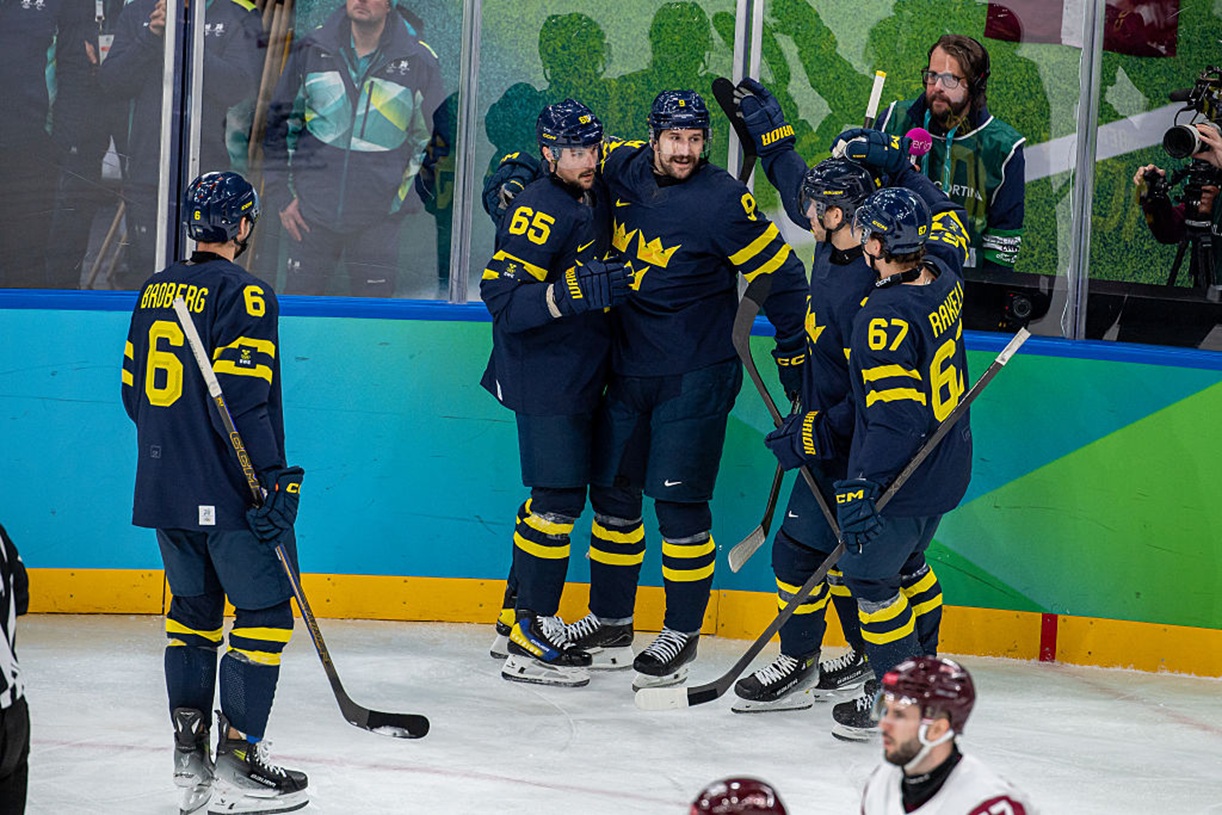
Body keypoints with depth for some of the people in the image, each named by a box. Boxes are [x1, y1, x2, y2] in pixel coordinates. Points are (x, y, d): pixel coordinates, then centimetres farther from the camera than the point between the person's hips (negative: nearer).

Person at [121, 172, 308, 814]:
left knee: (193, 610, 17)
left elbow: (134, 392, 17)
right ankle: (236, 762, -2)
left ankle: (188, 757, 15)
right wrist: (273, 482, -18)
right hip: (227, 494, -8)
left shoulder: (155, 292, 11)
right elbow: (244, 398, -20)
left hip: (163, 488, 8)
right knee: (264, 612, 1)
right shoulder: (242, 293, -13)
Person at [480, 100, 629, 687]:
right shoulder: (541, 209, -18)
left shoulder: (597, 195, 8)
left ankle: (524, 612, 28)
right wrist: (569, 292, -37)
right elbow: (502, 297, -25)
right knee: (558, 497, -11)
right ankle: (529, 643, -8)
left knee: (557, 494, 16)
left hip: (579, 371, 10)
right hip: (543, 378, -10)